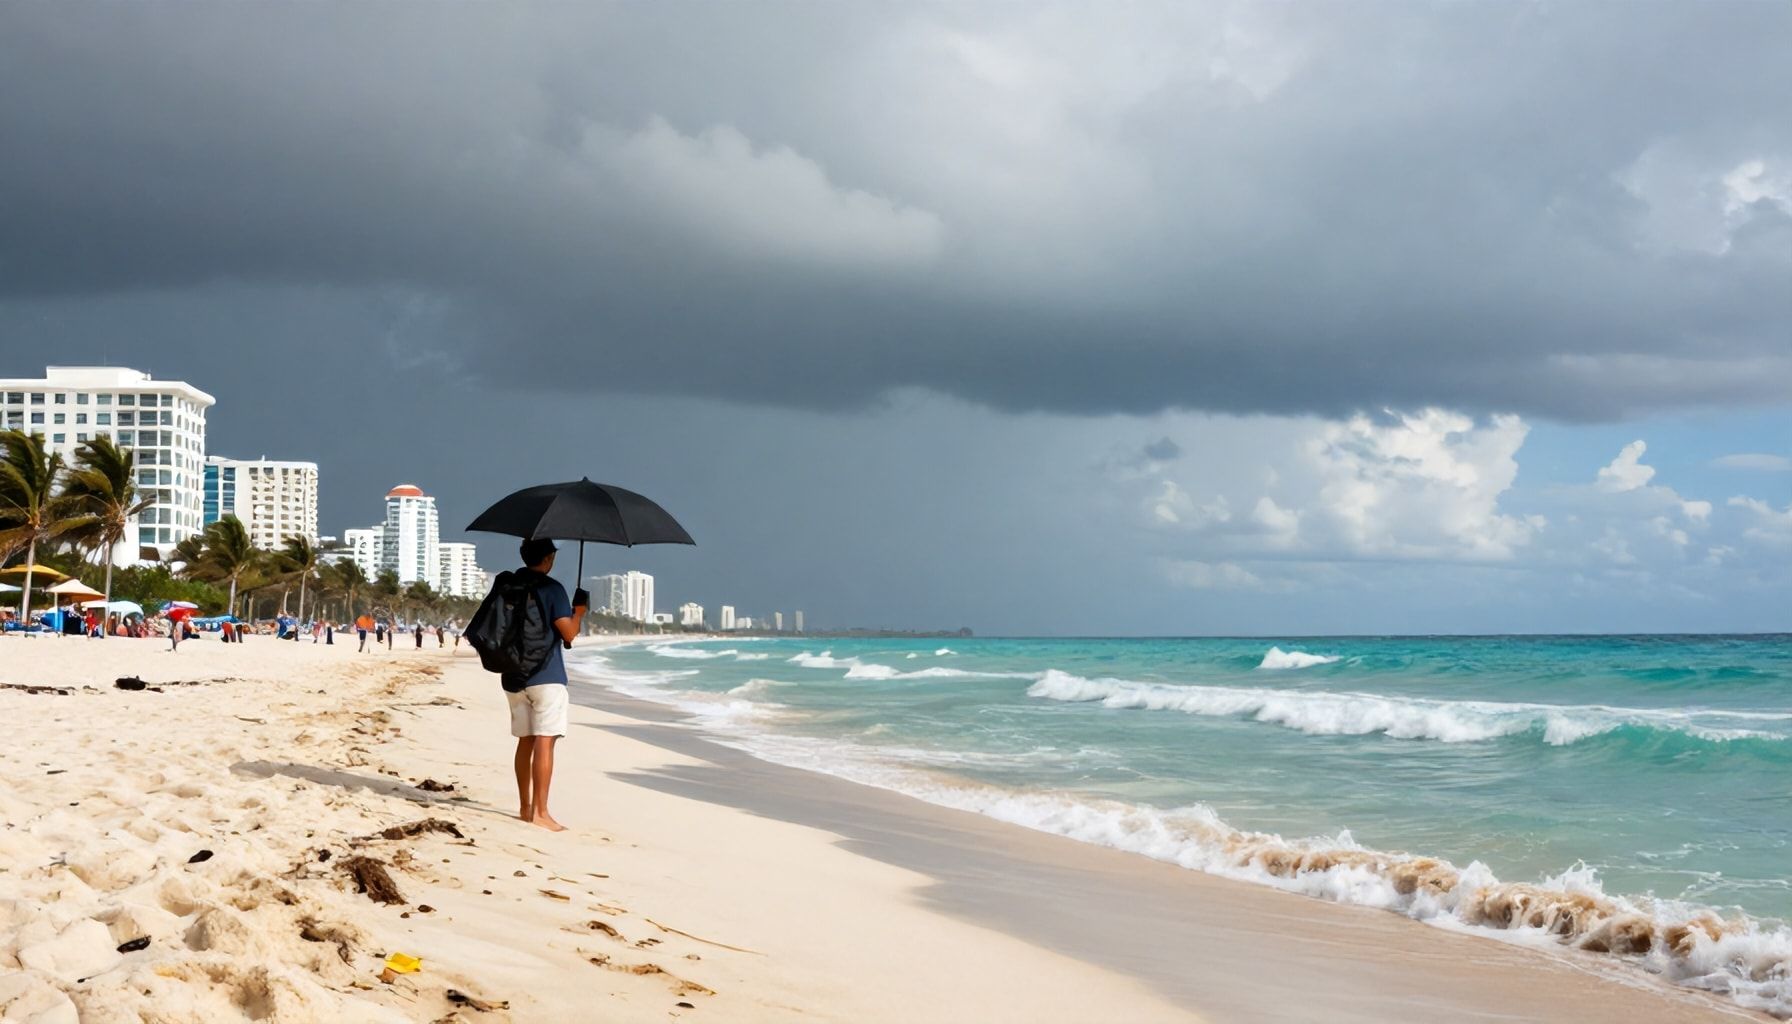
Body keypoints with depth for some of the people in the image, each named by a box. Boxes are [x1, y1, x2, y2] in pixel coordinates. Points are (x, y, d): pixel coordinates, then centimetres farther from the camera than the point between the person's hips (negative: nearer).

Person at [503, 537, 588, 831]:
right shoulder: (552, 588, -10)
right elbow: (569, 633, -13)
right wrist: (579, 611, 5)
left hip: (514, 677, 7)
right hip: (546, 676, -7)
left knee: (525, 741, 15)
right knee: (544, 742, -8)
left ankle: (525, 807, 21)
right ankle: (540, 812, -13)